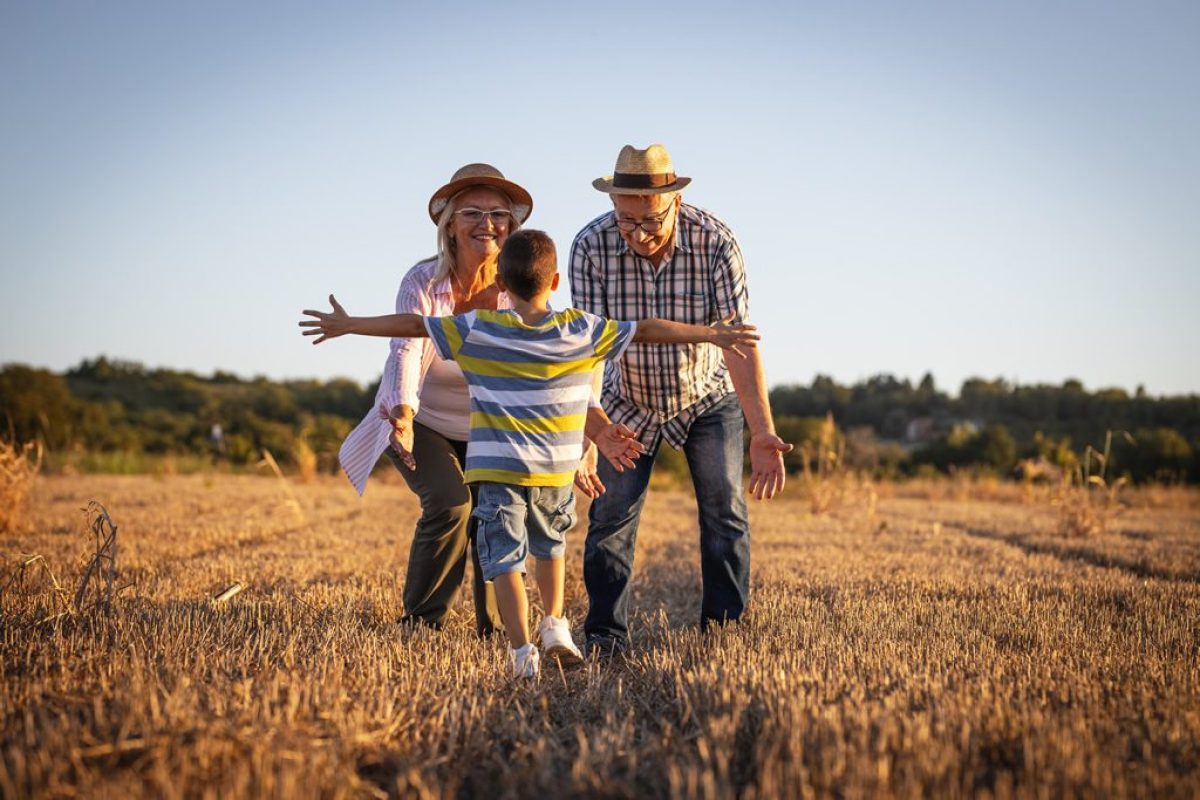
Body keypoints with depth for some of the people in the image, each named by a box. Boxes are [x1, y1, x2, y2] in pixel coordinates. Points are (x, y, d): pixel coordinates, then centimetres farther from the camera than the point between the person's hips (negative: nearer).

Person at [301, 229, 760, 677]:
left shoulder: (476, 330, -2)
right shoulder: (582, 331, 0)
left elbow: (412, 324, 2)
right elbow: (647, 329, 5)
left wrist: (347, 326, 12)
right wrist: (710, 334, 13)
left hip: (498, 469, -2)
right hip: (555, 471, 2)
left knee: (505, 558, -2)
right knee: (550, 545, 26)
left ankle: (523, 652, -12)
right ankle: (555, 625, 20)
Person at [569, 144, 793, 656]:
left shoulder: (715, 242, -26)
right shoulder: (591, 247, -25)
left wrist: (762, 433, -38)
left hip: (708, 396, 0)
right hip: (628, 402, 0)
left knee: (725, 515, -4)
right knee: (611, 517, -3)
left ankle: (724, 630, 7)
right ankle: (605, 633, 9)